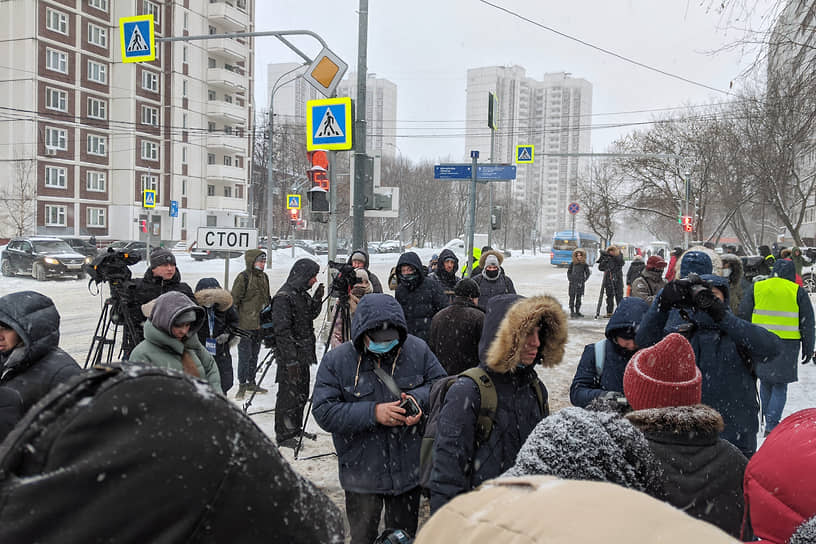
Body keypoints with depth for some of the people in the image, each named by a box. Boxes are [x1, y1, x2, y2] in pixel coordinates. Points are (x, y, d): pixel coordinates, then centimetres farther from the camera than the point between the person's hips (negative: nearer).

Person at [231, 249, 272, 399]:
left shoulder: (263, 277, 12)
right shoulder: (243, 277, -11)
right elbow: (234, 300, -10)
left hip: (260, 324, 7)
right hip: (245, 324, -7)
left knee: (255, 354, 14)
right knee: (245, 354, -3)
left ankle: (251, 382, 25)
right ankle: (242, 385, 8)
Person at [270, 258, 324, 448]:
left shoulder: (302, 294, 10)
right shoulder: (283, 297, -18)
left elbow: (311, 315, 22)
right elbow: (282, 330, -21)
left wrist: (317, 299, 3)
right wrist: (291, 360, -22)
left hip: (303, 354, 9)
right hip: (289, 356, -9)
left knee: (302, 394, 17)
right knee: (289, 395, -1)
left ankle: (296, 429, 31)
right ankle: (283, 436, 11)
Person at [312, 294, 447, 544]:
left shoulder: (417, 350, -7)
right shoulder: (336, 361, -12)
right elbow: (324, 412, -16)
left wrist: (418, 398, -17)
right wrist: (372, 413, -25)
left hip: (408, 468, 2)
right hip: (361, 473, -2)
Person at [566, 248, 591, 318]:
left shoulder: (584, 264, 3)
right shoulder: (572, 263, 1)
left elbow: (588, 273, 11)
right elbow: (568, 272, 12)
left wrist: (584, 280, 2)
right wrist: (570, 279, 2)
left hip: (580, 283, 2)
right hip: (573, 283, -2)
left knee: (579, 298, 7)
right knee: (572, 297, -3)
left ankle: (577, 311, 15)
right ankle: (572, 311, 0)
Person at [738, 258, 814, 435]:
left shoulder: (756, 288, 4)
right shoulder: (798, 292, 0)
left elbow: (743, 316, 6)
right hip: (787, 346, -2)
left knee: (765, 383, 16)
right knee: (780, 387, 3)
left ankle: (768, 420, 24)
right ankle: (771, 427, -4)